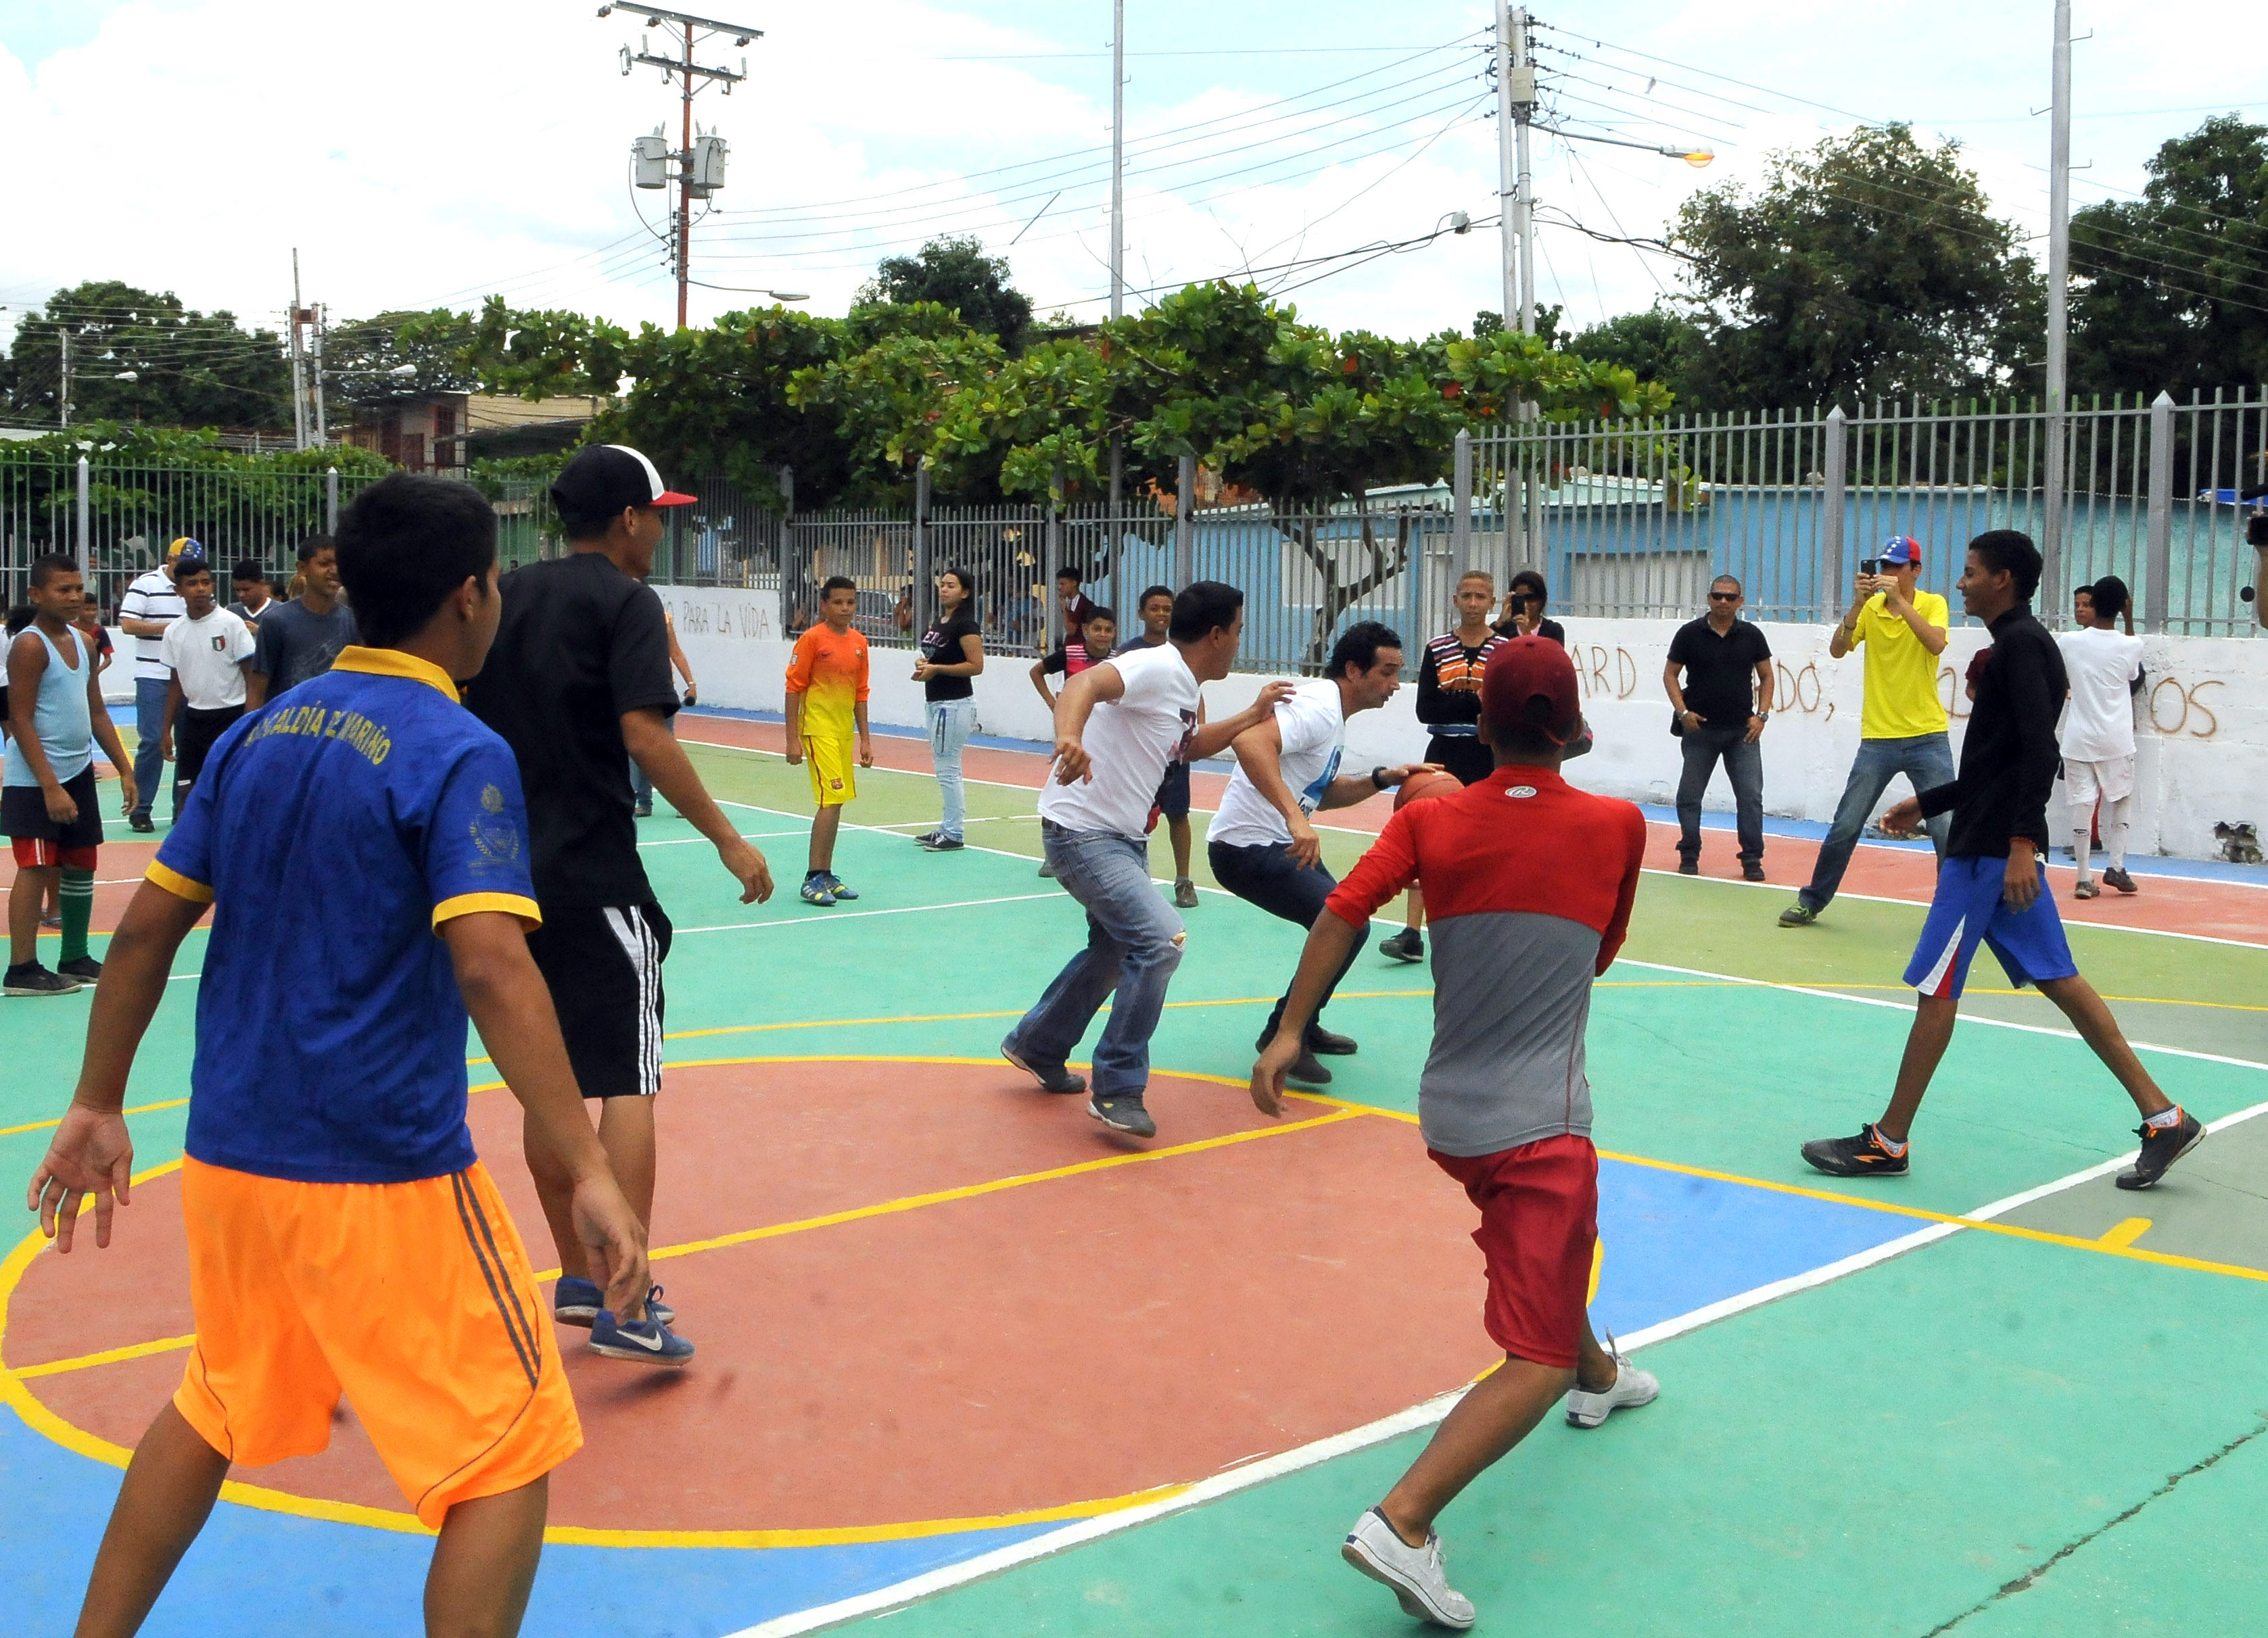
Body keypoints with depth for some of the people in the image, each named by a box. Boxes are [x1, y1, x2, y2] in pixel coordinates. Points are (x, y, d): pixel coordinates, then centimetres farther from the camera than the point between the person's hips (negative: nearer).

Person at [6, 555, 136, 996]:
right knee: (37, 868, -7)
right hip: (35, 779, -8)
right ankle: (22, 970, -2)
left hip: (78, 772, 8)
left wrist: (124, 769, 12)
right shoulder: (29, 646, -14)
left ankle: (75, 958, 23)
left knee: (81, 865, 12)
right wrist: (50, 786, -24)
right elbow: (21, 721, -18)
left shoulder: (84, 643, 11)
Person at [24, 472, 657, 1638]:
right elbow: (491, 969, -24)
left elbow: (145, 930, 10)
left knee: (215, 1413, 28)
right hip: (381, 1177, -7)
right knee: (507, 1461, 4)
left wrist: (96, 1108, 19)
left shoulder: (260, 733, 7)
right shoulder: (456, 754, -13)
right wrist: (589, 1172, -26)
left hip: (226, 1158, 8)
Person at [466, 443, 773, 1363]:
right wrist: (726, 839, -14)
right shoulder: (626, 601, -8)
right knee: (628, 1084, -3)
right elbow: (643, 736, -18)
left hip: (512, 872, 7)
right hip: (596, 881, -7)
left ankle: (577, 1279, 22)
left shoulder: (510, 596, 12)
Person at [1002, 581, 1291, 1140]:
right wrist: (1069, 740, -58)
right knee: (1161, 938, -22)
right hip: (1082, 832, -11)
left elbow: (1189, 745, 28)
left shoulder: (1183, 687, 9)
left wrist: (1254, 714, 19)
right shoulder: (1157, 668, -21)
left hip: (1123, 838, 11)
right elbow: (1083, 683, -39)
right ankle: (1118, 1090, -12)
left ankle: (1037, 1048, 43)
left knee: (1114, 952, 24)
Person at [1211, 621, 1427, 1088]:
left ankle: (1303, 1026, 35)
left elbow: (1324, 793, 19)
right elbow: (1250, 741, -38)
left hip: (1276, 844, 11)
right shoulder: (1319, 706, -20)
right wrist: (1294, 817, -44)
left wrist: (1383, 779, 4)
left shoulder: (1331, 712, 13)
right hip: (1248, 847, -11)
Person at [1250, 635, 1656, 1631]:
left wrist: (1288, 1032, -12)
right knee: (1538, 1359, -6)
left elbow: (1346, 908, -13)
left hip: (1448, 1115, 6)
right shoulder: (1616, 825, -3)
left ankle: (1598, 1377, 59)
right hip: (1541, 1123, -5)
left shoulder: (1431, 821, 0)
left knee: (1555, 1248, 34)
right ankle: (1402, 1522, -24)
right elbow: (1599, 957, 9)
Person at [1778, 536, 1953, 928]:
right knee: (1844, 827, 5)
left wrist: (1898, 600, -26)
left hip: (1928, 737, -2)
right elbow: (1837, 650, -9)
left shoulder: (1933, 604, -2)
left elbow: (1936, 644, -22)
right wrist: (1858, 604, -21)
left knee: (1946, 830, -3)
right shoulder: (1869, 608, 3)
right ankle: (1811, 902, 18)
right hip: (1878, 738, 2)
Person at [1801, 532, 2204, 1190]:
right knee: (2057, 980, 9)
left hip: (1991, 847, -10)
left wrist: (2023, 842, -27)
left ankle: (1888, 1143, 3)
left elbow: (2040, 752, -22)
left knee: (1936, 988, -4)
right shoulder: (2021, 644, 18)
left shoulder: (2021, 643, -12)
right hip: (2004, 844, 10)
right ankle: (2163, 1118, 10)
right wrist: (1927, 803, 27)